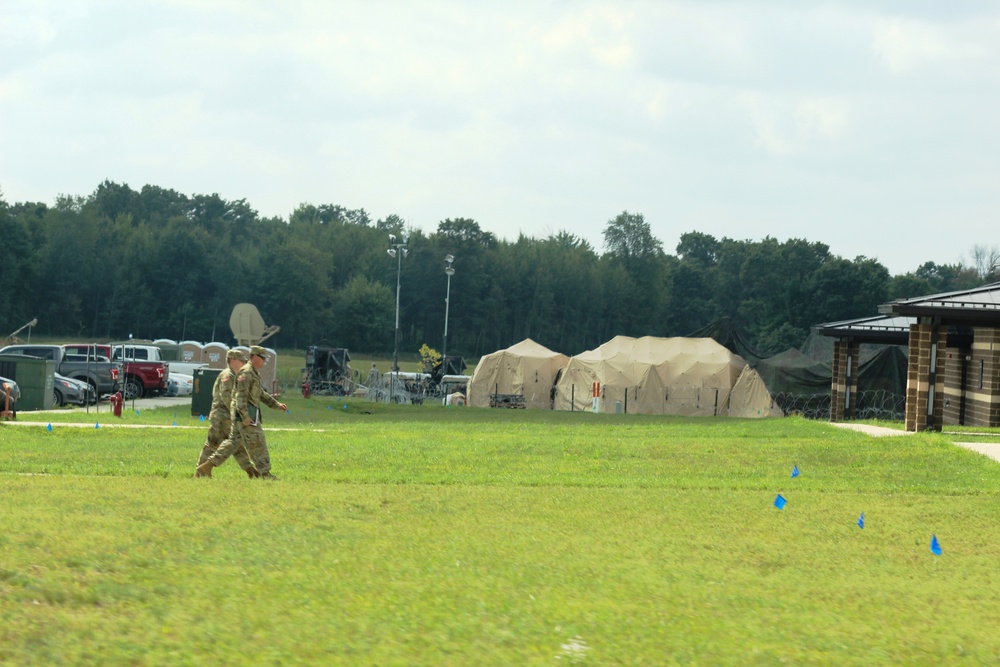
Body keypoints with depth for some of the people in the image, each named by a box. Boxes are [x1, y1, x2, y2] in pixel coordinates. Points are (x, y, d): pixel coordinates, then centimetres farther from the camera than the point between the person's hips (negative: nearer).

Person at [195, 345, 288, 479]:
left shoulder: (254, 373, 21)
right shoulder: (246, 372, -13)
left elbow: (261, 394, 30)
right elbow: (241, 395, -21)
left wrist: (277, 404, 23)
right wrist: (245, 417, -26)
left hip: (246, 414, 11)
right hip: (245, 413, -11)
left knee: (233, 441, 9)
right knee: (257, 443, -6)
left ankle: (207, 467, 7)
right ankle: (265, 474, -1)